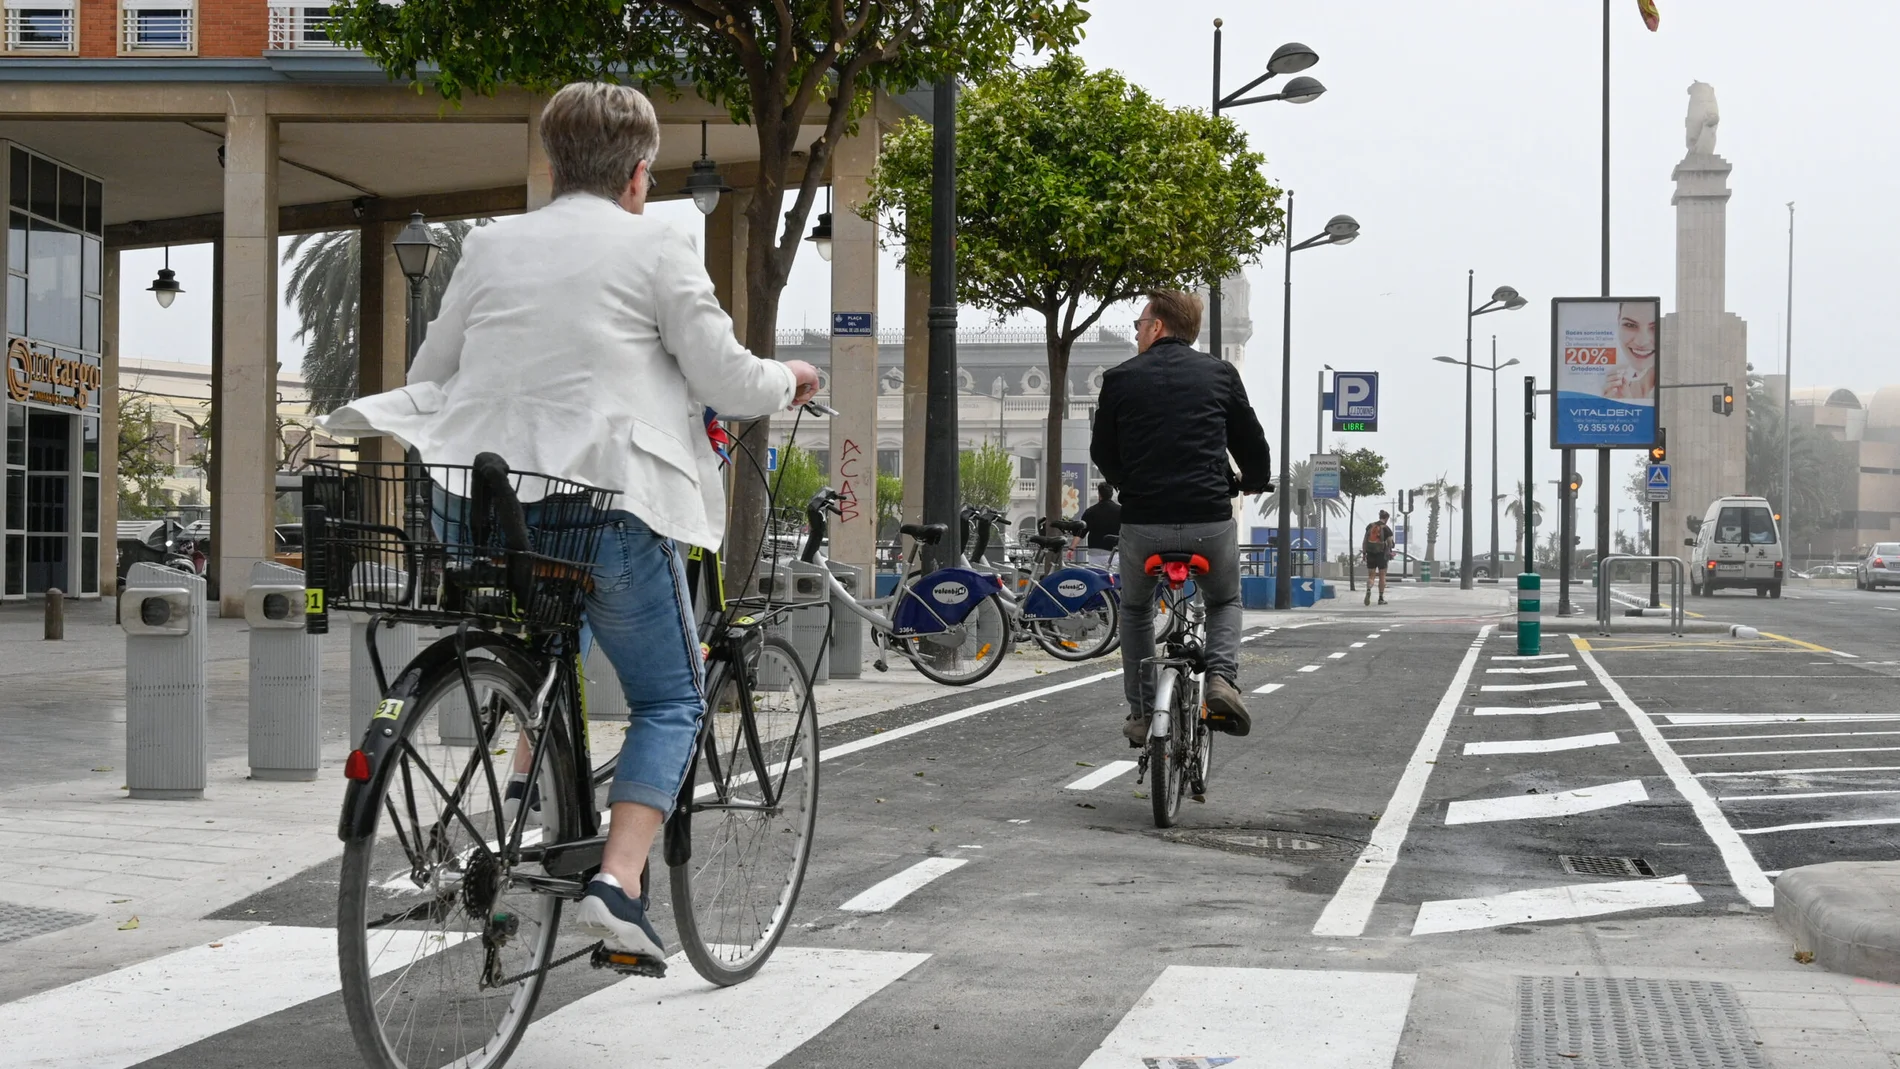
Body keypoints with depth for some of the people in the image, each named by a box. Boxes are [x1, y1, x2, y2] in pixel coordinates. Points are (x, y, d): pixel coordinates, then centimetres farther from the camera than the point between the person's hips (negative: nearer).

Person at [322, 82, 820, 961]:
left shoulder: (491, 246, 12)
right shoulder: (654, 248, 0)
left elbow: (429, 377, 17)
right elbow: (728, 382, -2)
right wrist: (788, 379, 19)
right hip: (611, 500, -5)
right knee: (671, 699, 9)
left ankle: (524, 775, 21)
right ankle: (616, 883, -7)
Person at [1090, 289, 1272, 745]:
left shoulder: (1120, 379, 4)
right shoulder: (1220, 374, 5)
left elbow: (1102, 453, 13)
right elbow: (1252, 443, 12)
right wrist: (1255, 481, 34)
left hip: (1143, 522, 0)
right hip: (1211, 520, 0)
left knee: (1136, 610, 26)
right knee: (1225, 603, 26)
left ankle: (1142, 712, 21)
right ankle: (1221, 677, 0)